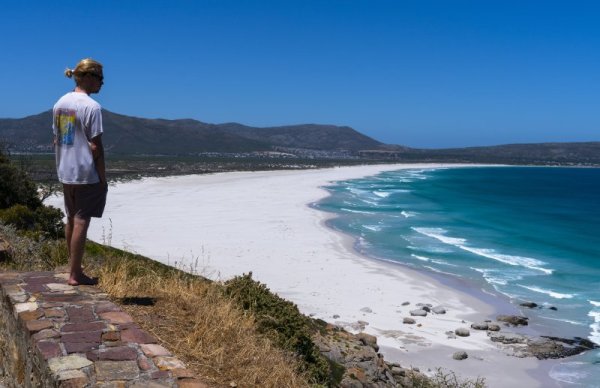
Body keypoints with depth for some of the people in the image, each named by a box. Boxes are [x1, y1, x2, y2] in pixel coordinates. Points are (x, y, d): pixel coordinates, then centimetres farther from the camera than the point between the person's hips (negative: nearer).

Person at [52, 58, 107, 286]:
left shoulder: (60, 104, 10)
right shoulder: (91, 106, -14)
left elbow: (57, 141, 13)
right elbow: (95, 146, -15)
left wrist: (61, 169, 18)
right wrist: (103, 178, -10)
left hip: (65, 173, 8)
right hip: (87, 174, -8)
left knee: (71, 220, 15)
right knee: (81, 222, -2)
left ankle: (74, 270, 25)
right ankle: (75, 274, 4)